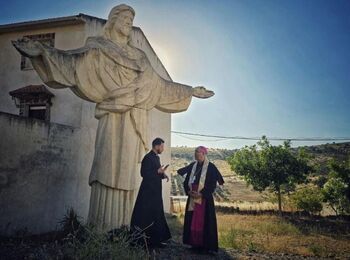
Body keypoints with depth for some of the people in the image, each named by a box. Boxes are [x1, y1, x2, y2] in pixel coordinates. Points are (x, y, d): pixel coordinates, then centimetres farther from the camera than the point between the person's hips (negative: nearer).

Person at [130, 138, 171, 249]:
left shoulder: (156, 157, 14)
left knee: (156, 215, 13)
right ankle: (145, 241, 6)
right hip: (148, 191, -10)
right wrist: (158, 171, -22)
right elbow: (144, 173, -21)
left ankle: (156, 240, 21)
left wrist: (163, 174, 3)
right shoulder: (148, 157, -14)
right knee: (147, 216, -3)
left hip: (155, 191, 10)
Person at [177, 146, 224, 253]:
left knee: (204, 221, -2)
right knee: (192, 220, 9)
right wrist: (188, 191, -6)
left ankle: (207, 245, 9)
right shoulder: (192, 165, 9)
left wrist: (201, 194, -18)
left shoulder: (211, 167, -8)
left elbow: (212, 184, -12)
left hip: (205, 198, -6)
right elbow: (187, 180, 11)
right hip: (192, 197, 6)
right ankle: (195, 243, 20)